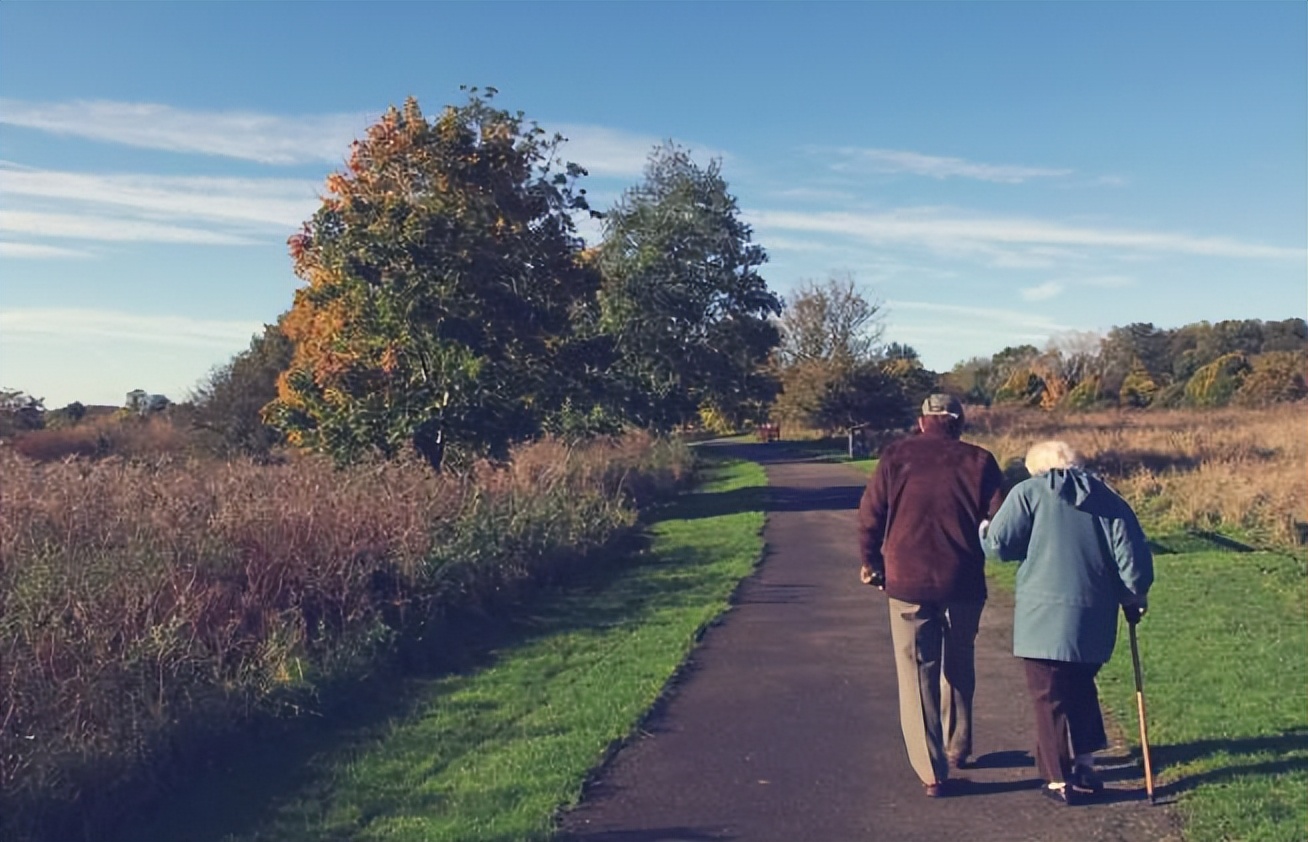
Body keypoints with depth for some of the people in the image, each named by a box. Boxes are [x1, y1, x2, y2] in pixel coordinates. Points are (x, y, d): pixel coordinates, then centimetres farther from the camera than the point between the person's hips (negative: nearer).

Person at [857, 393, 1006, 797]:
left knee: (917, 674, 6)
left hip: (907, 582, -1)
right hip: (963, 583, 2)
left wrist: (871, 562, 12)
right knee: (959, 667, 22)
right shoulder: (979, 461, 2)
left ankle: (932, 772, 6)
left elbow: (869, 514, -1)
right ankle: (958, 748, 36)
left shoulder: (897, 455, 1)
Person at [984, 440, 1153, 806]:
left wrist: (985, 532, 13)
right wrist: (1134, 597, 17)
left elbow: (999, 543, -9)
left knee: (1051, 697, 5)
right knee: (1081, 690, 22)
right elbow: (1132, 554, 4)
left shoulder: (1028, 492, -3)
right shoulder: (1108, 498, 10)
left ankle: (1059, 780, 11)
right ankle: (1084, 765, 27)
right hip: (1094, 619, 5)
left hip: (1044, 616, -5)